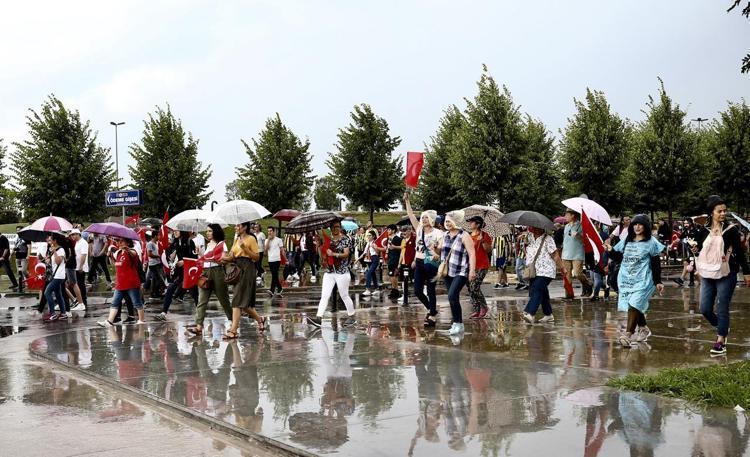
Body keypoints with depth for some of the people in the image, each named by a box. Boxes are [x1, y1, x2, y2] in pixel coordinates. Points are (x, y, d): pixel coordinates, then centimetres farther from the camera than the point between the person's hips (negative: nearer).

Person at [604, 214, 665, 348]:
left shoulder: (651, 242, -2)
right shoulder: (626, 241, 11)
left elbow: (656, 264, -2)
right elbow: (618, 257, 14)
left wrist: (658, 282, -4)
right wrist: (610, 251, -6)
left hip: (642, 280, -5)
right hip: (625, 279, 5)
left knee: (634, 304, -16)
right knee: (635, 306, 10)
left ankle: (628, 334, -19)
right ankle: (644, 328, 30)